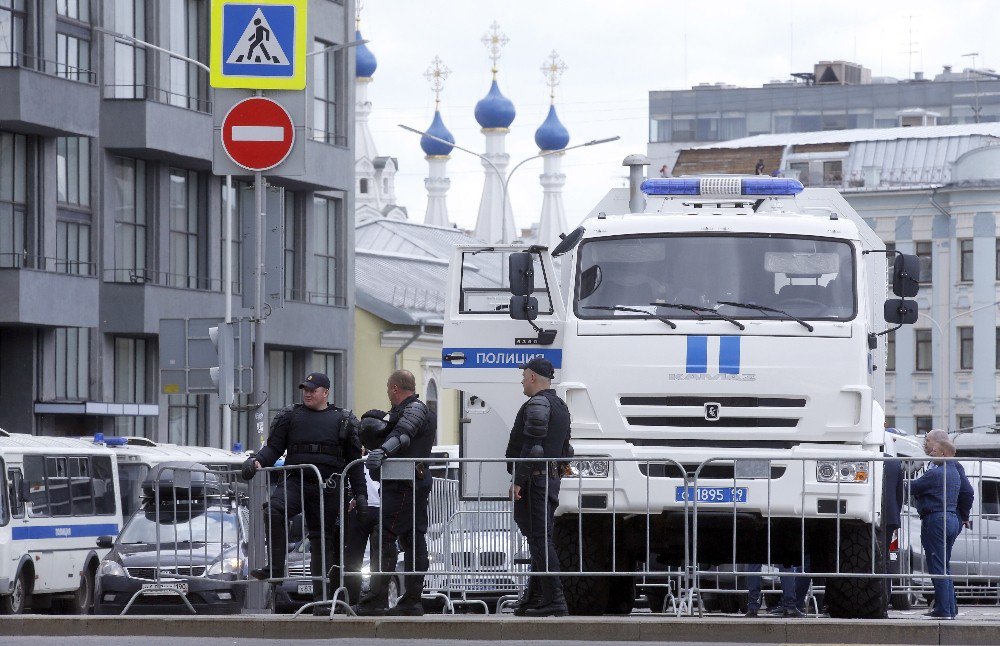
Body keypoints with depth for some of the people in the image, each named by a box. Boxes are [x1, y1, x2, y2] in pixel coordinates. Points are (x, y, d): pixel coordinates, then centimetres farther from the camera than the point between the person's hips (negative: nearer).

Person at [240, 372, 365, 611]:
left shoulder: (344, 420, 11)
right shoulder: (289, 417, 13)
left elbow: (354, 460, 12)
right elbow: (274, 447, 8)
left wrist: (360, 494, 8)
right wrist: (257, 461, -13)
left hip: (326, 488, 0)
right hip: (294, 481, 0)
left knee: (322, 537, 3)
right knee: (273, 512, -29)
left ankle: (320, 594, 9)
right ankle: (274, 568, -26)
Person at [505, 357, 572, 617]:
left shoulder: (537, 405, -12)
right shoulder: (561, 406, 20)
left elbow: (530, 446, -20)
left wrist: (518, 481, -21)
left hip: (535, 479, -10)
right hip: (552, 479, 10)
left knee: (539, 539, -11)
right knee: (540, 539, 14)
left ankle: (554, 600, -16)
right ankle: (534, 598, 20)